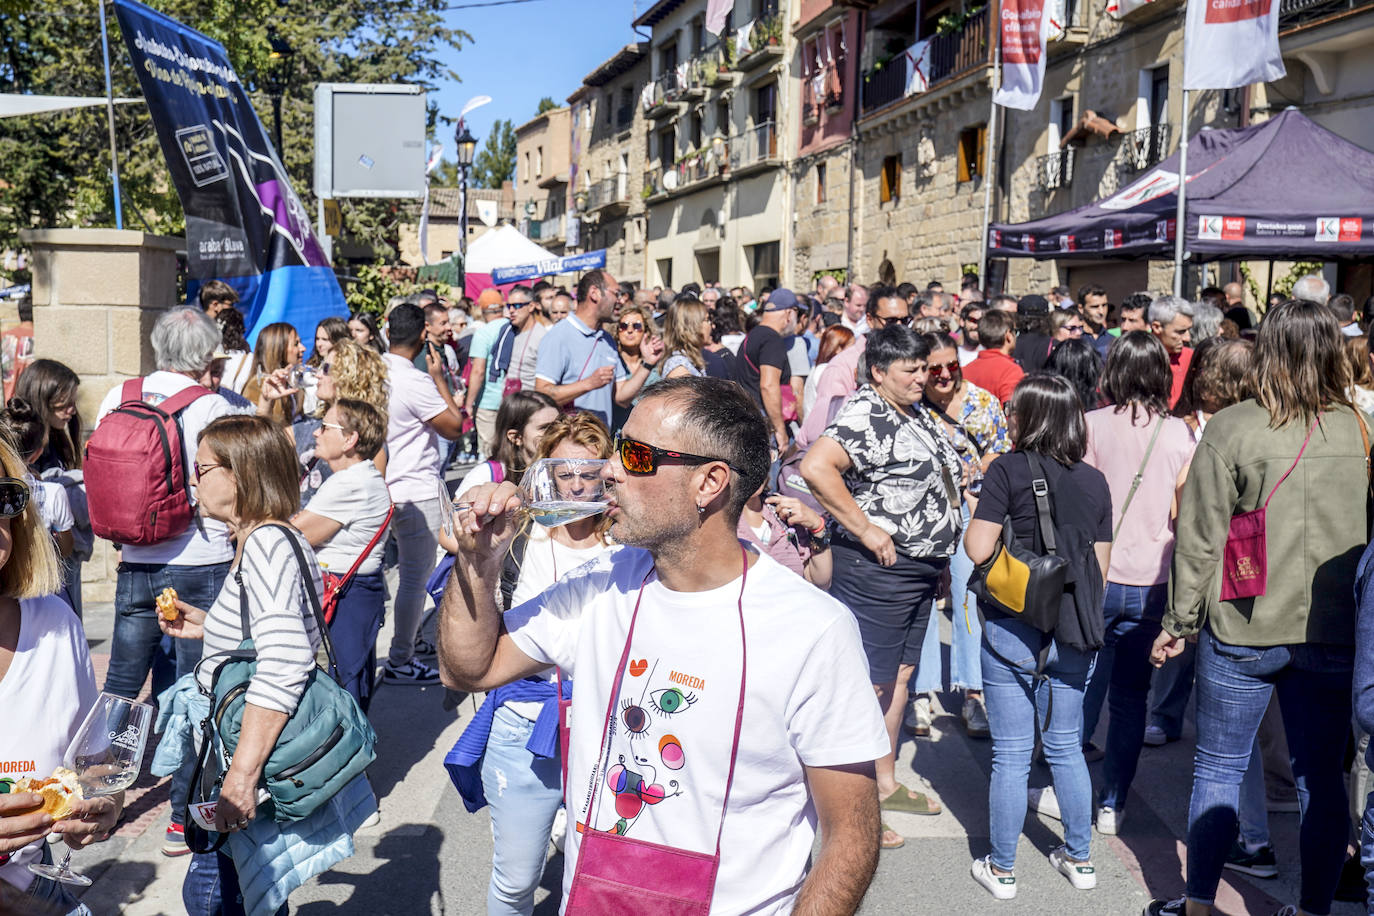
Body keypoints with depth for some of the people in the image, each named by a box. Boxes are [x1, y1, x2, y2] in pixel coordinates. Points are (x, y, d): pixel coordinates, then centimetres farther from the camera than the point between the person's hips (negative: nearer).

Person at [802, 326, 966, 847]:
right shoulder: (865, 417, -17)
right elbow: (815, 467, -33)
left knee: (900, 674, 18)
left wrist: (937, 558, 19)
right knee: (868, 684, -3)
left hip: (919, 569, 10)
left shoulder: (917, 416, 14)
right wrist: (866, 529, -27)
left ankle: (885, 783, 32)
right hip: (878, 569, -10)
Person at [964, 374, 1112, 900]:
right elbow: (1100, 565, 8)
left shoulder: (1008, 470, -10)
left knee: (1011, 754, 5)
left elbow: (978, 550, -14)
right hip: (1072, 634, 5)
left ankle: (1002, 870, 17)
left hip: (1012, 631, -4)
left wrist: (979, 513, 4)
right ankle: (1079, 859, 29)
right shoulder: (1094, 481, 4)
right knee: (1066, 747, 18)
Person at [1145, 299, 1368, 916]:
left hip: (1243, 630, -3)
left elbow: (1200, 537, -8)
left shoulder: (1232, 427, -10)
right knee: (1322, 778, 13)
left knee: (1218, 769, 10)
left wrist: (1179, 622, 1)